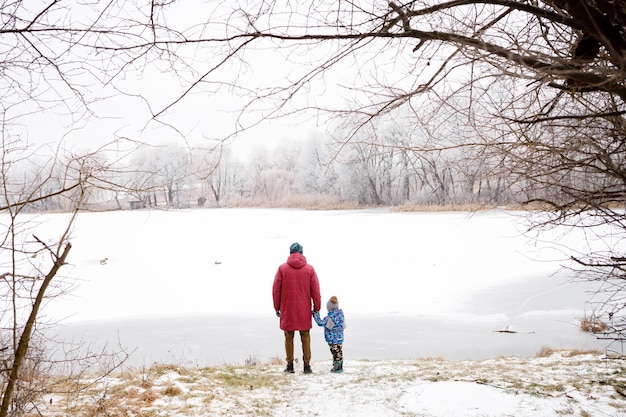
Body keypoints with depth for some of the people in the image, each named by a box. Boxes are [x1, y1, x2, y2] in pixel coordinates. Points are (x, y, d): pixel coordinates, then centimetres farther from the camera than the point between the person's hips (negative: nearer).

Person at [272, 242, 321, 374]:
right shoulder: (309, 269, 0)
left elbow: (276, 289, 0)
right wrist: (316, 307, 7)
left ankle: (290, 365, 11)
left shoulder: (282, 268, -2)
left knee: (289, 337, 8)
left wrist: (277, 307, 8)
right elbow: (315, 290, 0)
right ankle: (307, 365, 4)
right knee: (305, 337, 6)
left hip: (287, 310, 0)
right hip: (304, 310, 0)